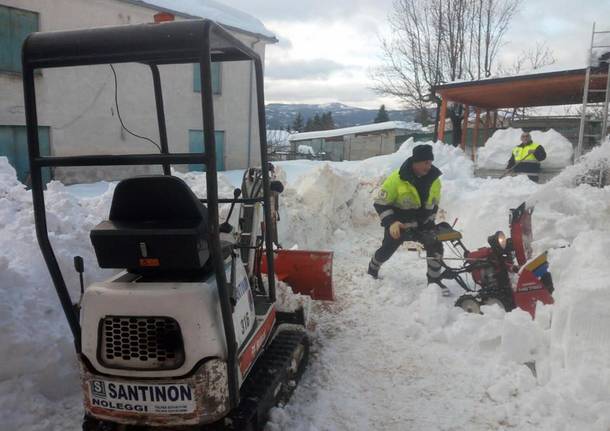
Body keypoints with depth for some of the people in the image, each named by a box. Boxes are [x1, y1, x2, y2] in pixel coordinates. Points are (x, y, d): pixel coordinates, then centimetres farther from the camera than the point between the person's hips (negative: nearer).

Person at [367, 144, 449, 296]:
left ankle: (434, 280, -1)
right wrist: (391, 222, -27)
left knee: (435, 245, -18)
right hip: (398, 224, -3)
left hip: (423, 223, 3)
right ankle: (372, 271, 43)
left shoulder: (434, 179, -7)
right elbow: (380, 203, -17)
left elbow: (433, 204, 10)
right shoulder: (397, 178, -22)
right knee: (386, 251, 13)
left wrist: (429, 221, 11)